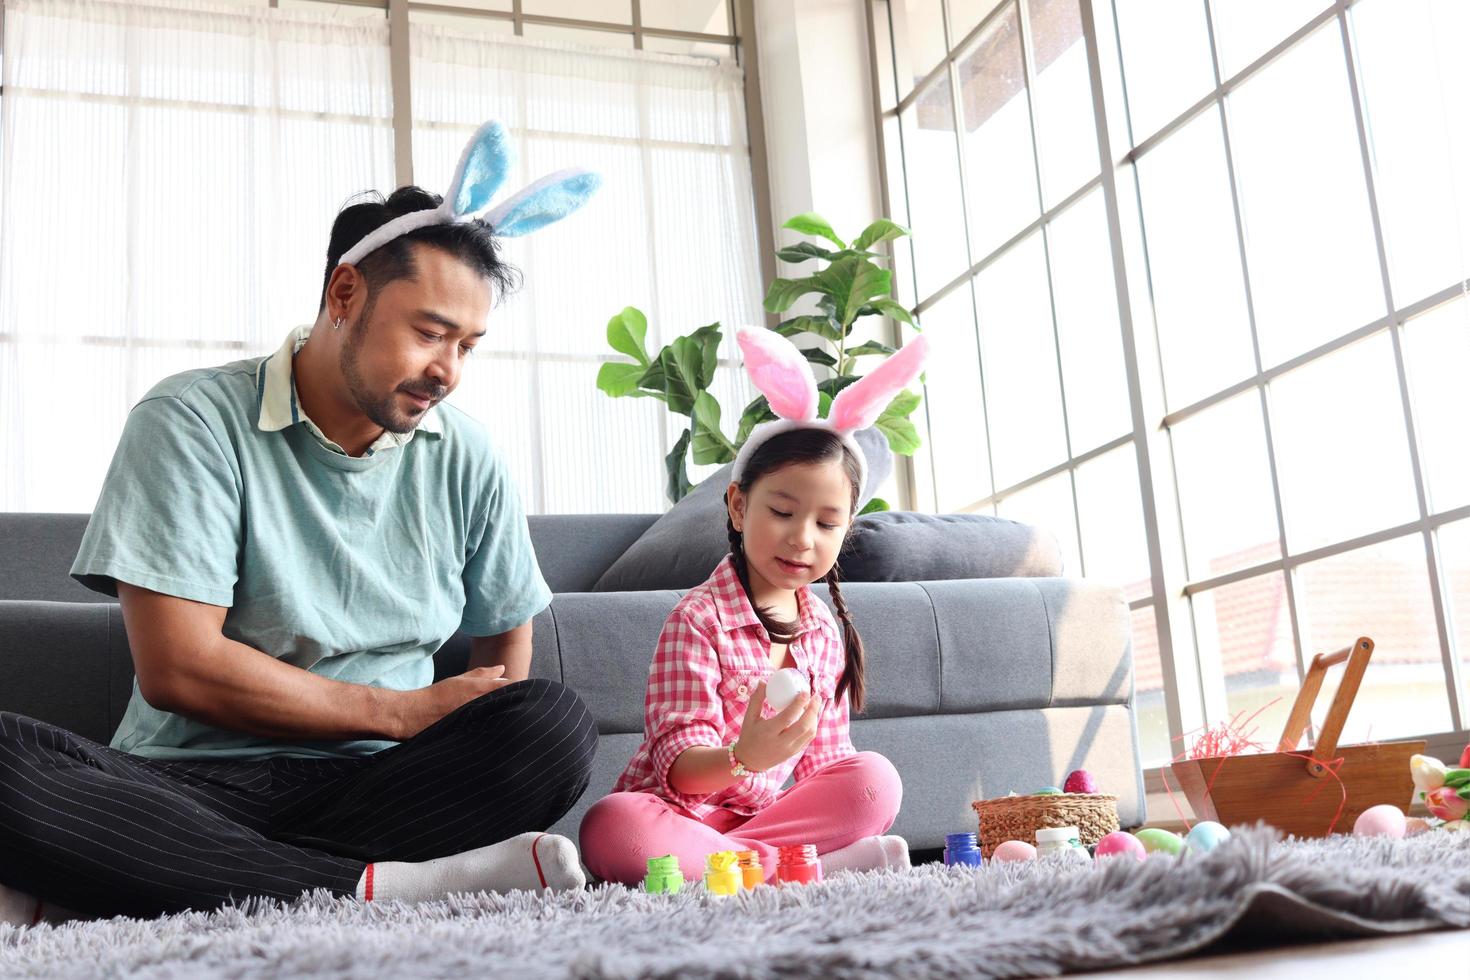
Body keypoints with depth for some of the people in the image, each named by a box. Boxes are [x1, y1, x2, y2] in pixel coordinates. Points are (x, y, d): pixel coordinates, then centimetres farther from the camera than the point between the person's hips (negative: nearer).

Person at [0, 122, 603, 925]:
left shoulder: (464, 458, 7)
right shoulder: (193, 421, -5)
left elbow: (507, 646, 14)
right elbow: (177, 668, -12)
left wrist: (476, 786, -6)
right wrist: (409, 713, -10)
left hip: (384, 786, 4)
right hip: (194, 788, -3)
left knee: (559, 728, -27)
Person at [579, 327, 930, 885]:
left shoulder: (826, 631, 9)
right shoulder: (699, 618, -10)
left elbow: (825, 756, 14)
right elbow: (680, 765, -17)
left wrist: (860, 801, -9)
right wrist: (745, 757, -39)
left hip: (757, 815, 5)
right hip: (676, 813, -4)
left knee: (876, 777, -17)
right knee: (611, 827, -37)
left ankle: (704, 864, -25)